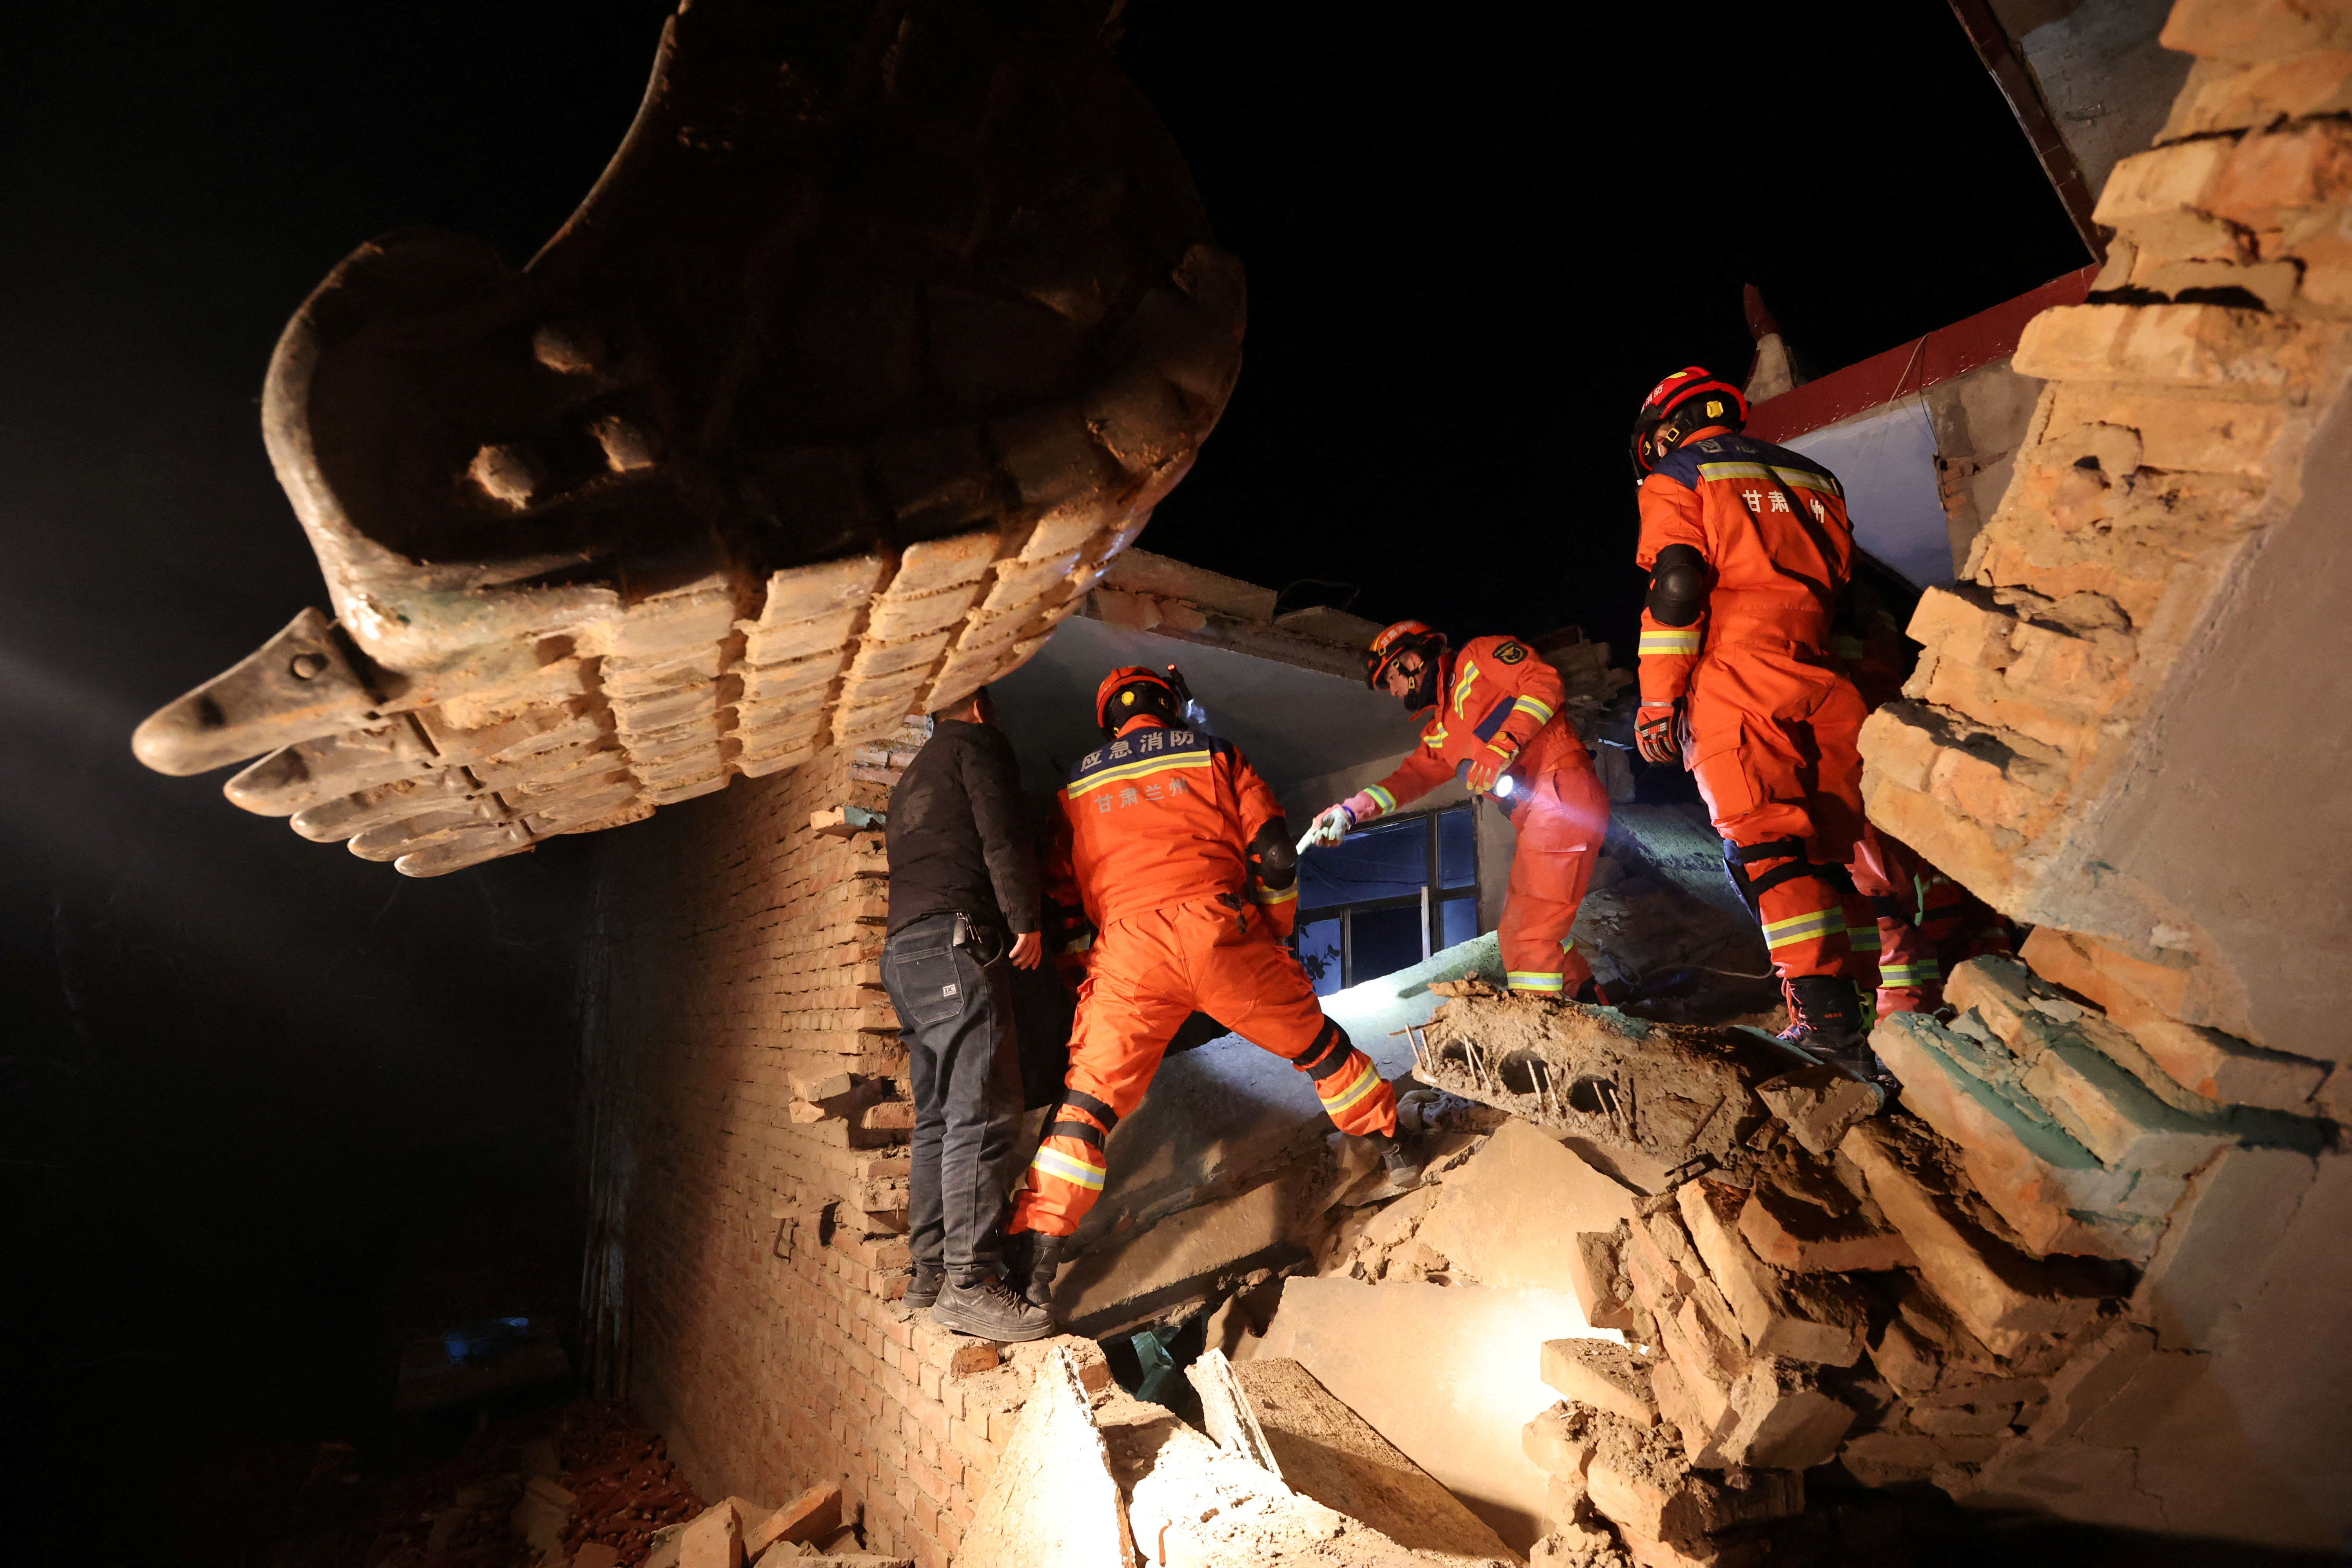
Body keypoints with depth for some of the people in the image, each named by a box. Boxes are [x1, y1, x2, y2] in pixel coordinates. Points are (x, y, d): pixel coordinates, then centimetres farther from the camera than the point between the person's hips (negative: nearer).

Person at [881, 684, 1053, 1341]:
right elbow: (1003, 836, -9)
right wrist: (1026, 918, -8)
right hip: (956, 943, -9)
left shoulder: (910, 780, 31)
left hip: (903, 953, 9)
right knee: (983, 1113, -13)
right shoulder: (978, 743, 5)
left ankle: (929, 1273, 11)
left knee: (938, 1118, 9)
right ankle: (970, 1282, -16)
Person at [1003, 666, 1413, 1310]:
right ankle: (1393, 1152, 36)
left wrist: (1093, 960, 31)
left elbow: (1062, 892, 22)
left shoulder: (1078, 784, 22)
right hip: (1220, 930, 0)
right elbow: (1275, 855, 9)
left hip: (1127, 948, 1)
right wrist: (1276, 933, 22)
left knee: (1089, 1098, 4)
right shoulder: (1212, 754, 16)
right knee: (1317, 1044, 21)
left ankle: (1035, 1258, -3)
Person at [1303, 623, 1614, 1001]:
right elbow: (1411, 777, 12)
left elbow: (1543, 682, -9)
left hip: (1563, 789, -9)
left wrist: (1503, 745, -20)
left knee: (1528, 932, -13)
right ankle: (1589, 1002, 30)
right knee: (1520, 930, 16)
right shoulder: (1440, 733, 24)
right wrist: (1350, 811, -3)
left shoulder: (1480, 656, 4)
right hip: (1533, 816, 9)